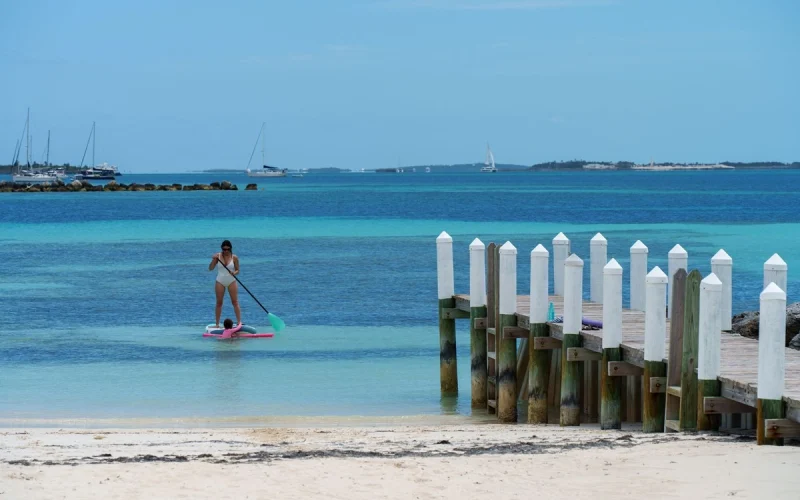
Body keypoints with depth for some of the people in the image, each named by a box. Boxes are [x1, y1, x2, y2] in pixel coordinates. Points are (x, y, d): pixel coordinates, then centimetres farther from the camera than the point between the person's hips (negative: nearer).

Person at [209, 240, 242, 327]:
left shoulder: (234, 258, -4)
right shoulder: (218, 256, -3)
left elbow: (237, 270, 1)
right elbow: (210, 268, -4)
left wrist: (234, 273, -21)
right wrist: (214, 260, -20)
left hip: (231, 281, -1)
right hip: (220, 281, 1)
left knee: (235, 302, -3)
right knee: (219, 303, 4)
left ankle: (239, 322, -3)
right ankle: (217, 323, 10)